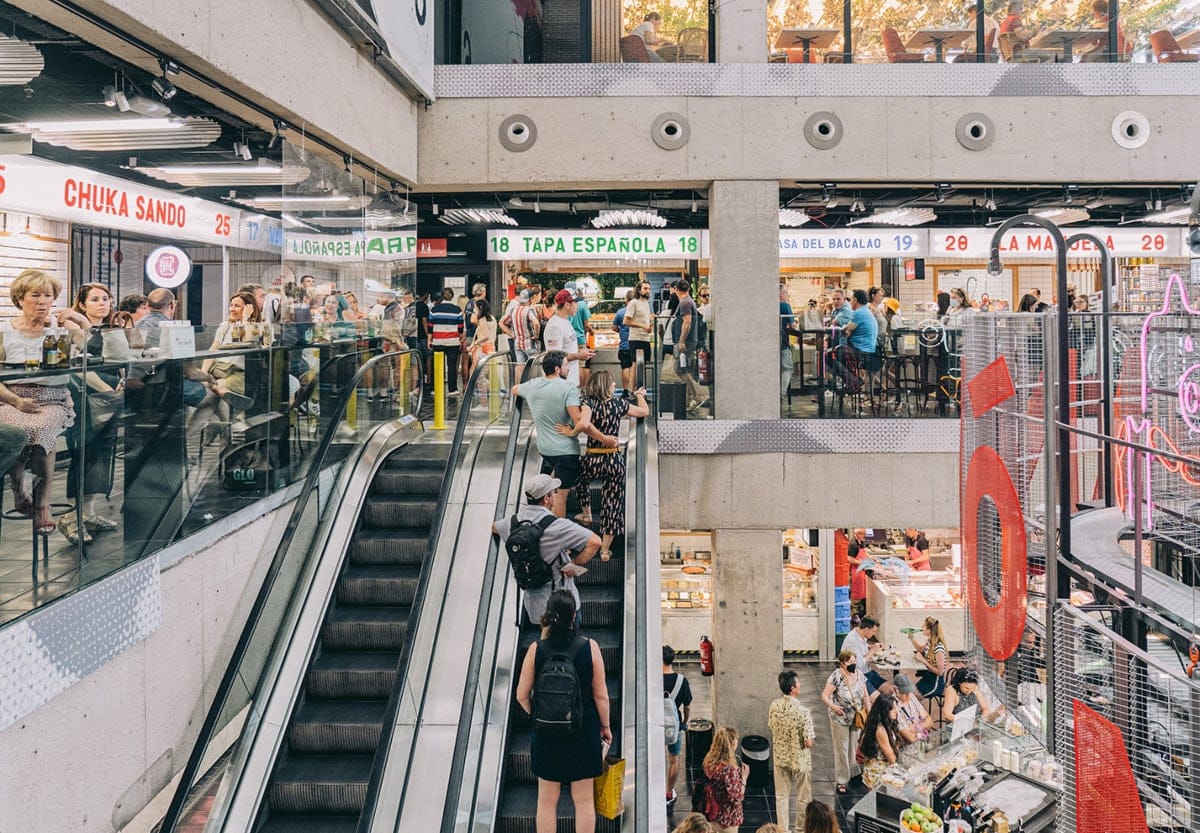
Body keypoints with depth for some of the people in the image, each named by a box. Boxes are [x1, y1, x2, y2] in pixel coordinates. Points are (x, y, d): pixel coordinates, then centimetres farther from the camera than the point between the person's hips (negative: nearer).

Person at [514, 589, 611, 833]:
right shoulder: (589, 647, -13)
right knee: (584, 799, 12)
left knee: (547, 799, 13)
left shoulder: (536, 649, -11)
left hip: (546, 731, 1)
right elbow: (600, 696, -8)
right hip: (583, 731, 0)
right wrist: (605, 726, 8)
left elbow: (522, 695, -4)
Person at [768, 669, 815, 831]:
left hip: (780, 757, 4)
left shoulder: (774, 705, -11)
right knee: (803, 797, 17)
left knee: (782, 796, 18)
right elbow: (808, 743, -23)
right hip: (800, 760, -4)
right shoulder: (803, 711, -27)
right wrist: (810, 737, -2)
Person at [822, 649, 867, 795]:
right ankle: (841, 782, 17)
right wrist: (833, 706, -40)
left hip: (856, 718, 5)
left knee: (855, 747, 15)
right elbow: (824, 696, -22)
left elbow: (865, 696, 9)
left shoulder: (859, 674, -3)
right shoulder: (836, 676, -21)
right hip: (840, 719, -5)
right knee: (841, 750, 5)